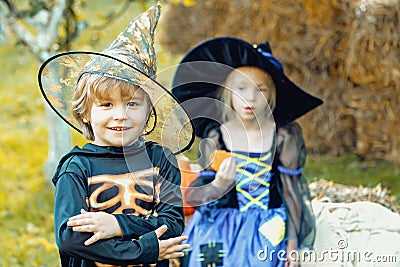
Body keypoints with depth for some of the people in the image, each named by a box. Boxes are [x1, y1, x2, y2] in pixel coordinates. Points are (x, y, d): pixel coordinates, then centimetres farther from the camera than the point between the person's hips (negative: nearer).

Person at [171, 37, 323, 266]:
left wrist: (293, 243, 1)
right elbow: (195, 194, -3)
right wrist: (218, 186, -26)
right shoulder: (215, 137, -2)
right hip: (221, 229, 1)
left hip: (267, 230, -1)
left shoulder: (283, 138, -4)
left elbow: (291, 190, 2)